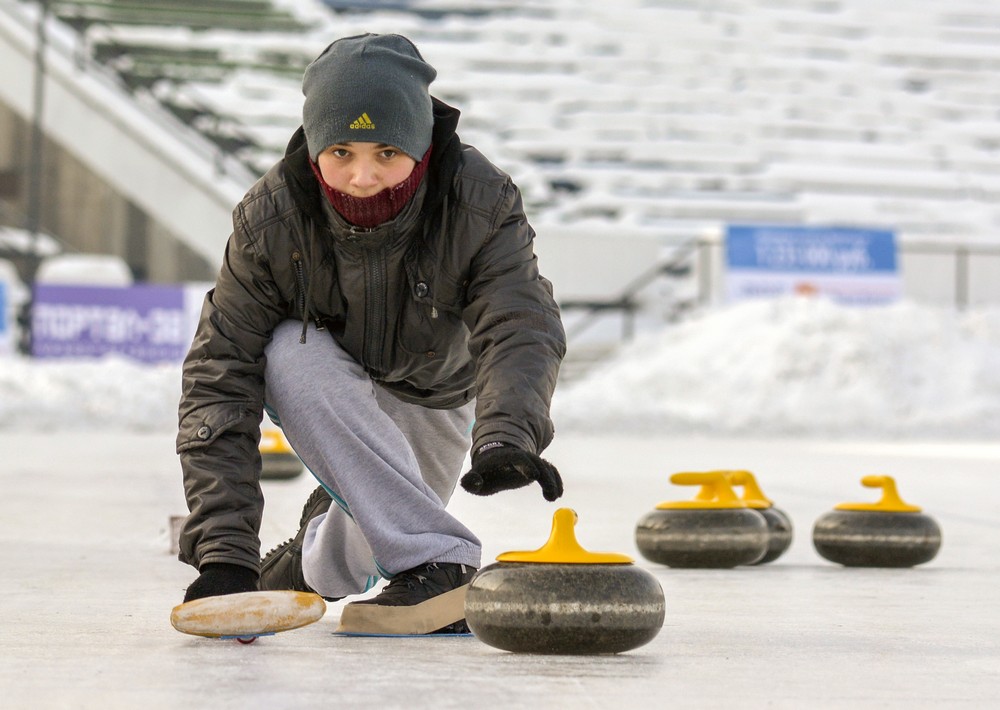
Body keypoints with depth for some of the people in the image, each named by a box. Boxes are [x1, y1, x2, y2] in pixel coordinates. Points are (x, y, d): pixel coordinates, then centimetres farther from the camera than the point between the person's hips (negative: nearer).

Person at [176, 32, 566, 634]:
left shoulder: (481, 204, -31)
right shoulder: (271, 218, -30)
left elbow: (521, 327, -44)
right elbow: (220, 376, -30)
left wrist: (506, 437, -67)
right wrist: (223, 553, -39)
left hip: (435, 405, 1)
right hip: (328, 387, -1)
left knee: (336, 572, -2)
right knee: (292, 355, -36)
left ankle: (315, 549, 36)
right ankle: (439, 563, -33)